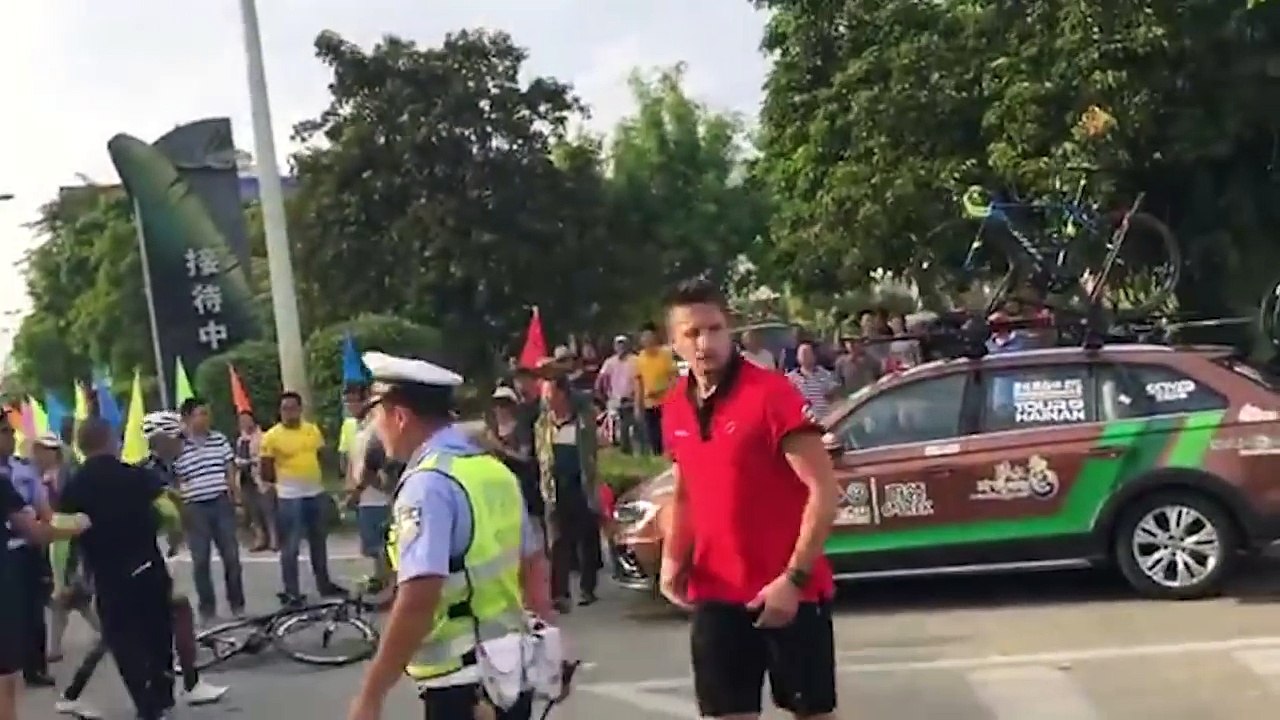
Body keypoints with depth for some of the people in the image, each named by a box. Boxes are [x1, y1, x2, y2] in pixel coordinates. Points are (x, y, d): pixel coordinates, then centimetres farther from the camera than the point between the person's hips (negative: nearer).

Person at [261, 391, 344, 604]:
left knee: (319, 543, 16)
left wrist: (313, 478, 9)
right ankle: (291, 592, 8)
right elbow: (266, 472, -6)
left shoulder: (313, 430, 3)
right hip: (290, 498, -5)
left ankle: (324, 585, 29)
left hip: (316, 494, 5)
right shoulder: (272, 436, -10)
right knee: (290, 547, -1)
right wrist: (287, 481, 2)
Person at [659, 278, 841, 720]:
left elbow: (824, 491, -16)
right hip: (716, 594, 5)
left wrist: (794, 578, -19)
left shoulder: (772, 394, -14)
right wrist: (673, 558, 2)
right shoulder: (675, 409, 4)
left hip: (787, 591, -5)